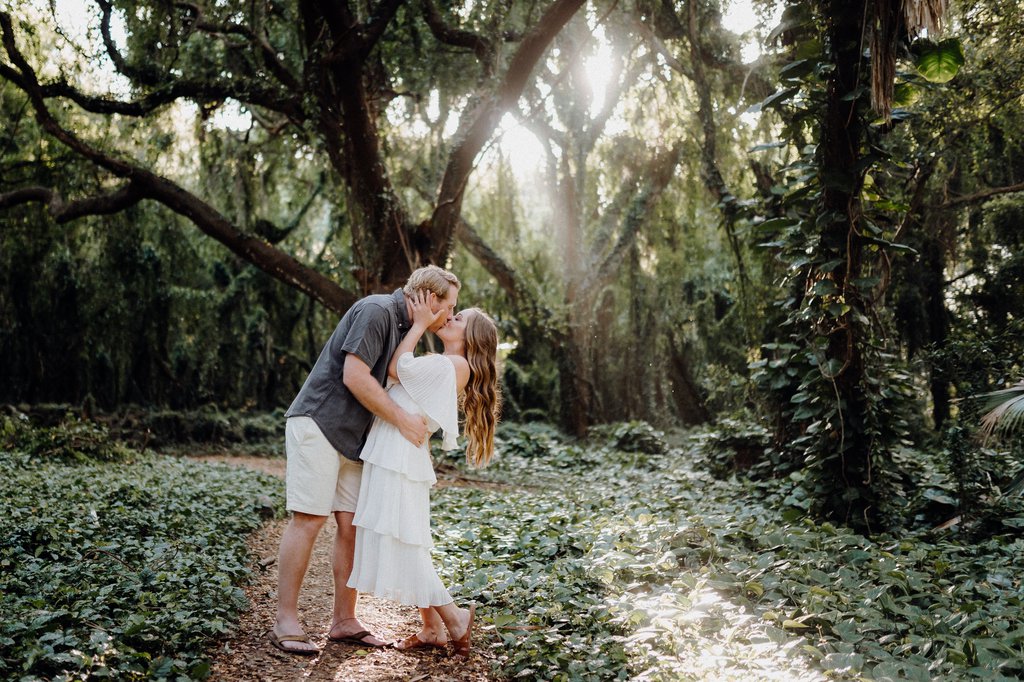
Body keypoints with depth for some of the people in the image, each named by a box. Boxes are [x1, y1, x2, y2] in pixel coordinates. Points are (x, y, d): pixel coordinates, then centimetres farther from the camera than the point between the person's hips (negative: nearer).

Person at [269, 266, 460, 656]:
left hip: (353, 435, 9)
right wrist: (402, 420, -18)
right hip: (318, 422, -9)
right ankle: (285, 621, -2)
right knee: (308, 518, -9)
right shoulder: (376, 310, -14)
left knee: (352, 524, 4)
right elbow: (354, 377, -22)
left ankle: (343, 621, 11)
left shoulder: (403, 330, 16)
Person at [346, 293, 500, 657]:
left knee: (398, 544, -8)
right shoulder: (440, 366, 21)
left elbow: (398, 367, -9)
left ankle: (454, 619, 0)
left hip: (399, 457, -10)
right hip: (391, 455, 10)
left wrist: (420, 324, -1)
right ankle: (432, 628, 17)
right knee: (404, 546, 12)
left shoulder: (456, 365, -8)